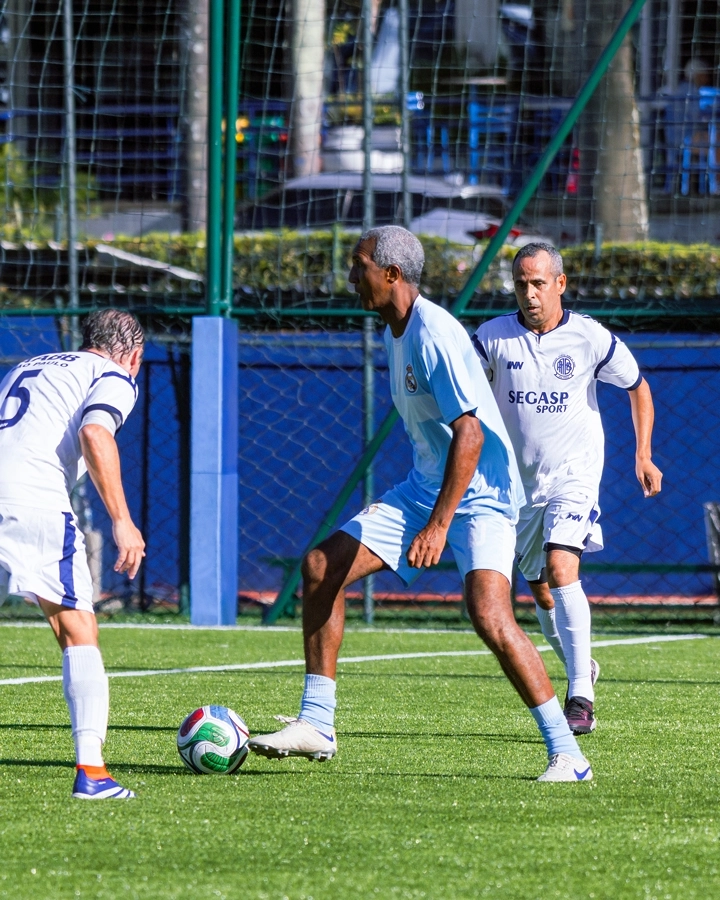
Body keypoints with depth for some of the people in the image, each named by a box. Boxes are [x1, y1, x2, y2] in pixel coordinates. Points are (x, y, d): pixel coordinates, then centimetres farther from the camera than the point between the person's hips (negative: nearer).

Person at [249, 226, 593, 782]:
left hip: (479, 494, -10)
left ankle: (566, 754, -18)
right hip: (425, 487, 10)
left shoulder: (436, 335, -21)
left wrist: (439, 525, -31)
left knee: (489, 616, -26)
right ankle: (317, 725, 7)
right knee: (321, 567, 3)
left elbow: (469, 433, -28)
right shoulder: (395, 333, 9)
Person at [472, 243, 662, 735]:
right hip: (519, 481, 4)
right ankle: (582, 667, 37)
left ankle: (581, 696, -24)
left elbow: (638, 386, 8)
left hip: (574, 473, -3)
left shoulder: (591, 337, -7)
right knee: (540, 591, 11)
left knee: (561, 570, -23)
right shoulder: (493, 337, -5)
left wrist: (643, 455, 4)